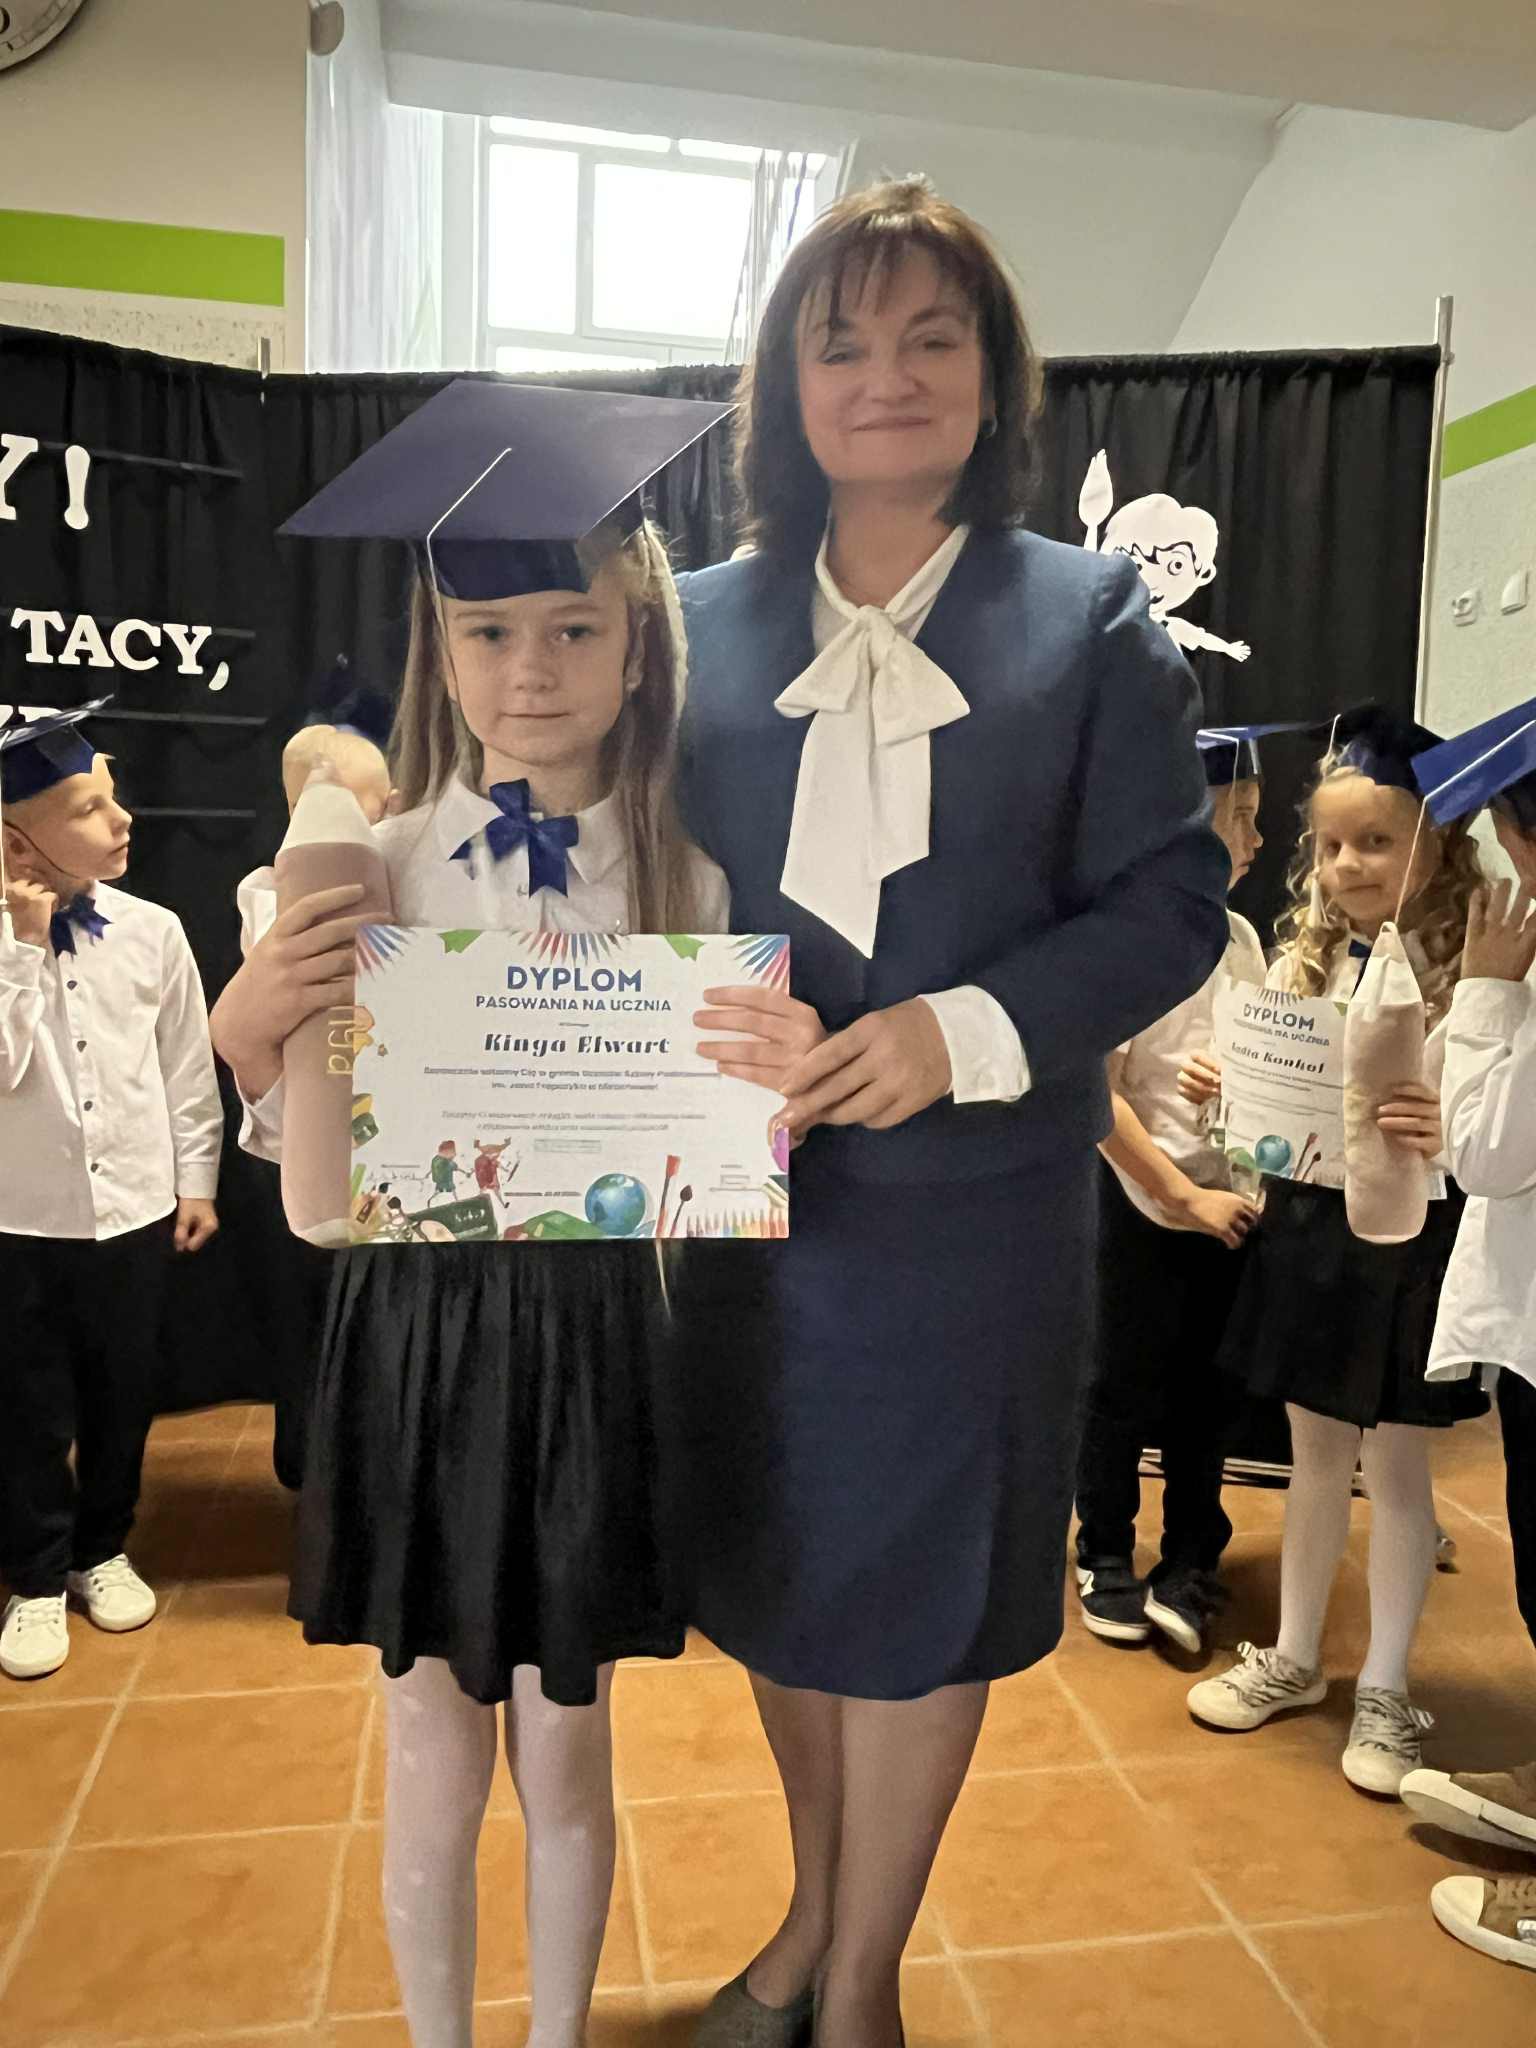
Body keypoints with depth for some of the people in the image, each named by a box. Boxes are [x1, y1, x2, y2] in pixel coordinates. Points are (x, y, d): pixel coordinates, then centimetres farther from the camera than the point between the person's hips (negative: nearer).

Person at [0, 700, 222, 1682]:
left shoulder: (153, 931, -5)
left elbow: (188, 1067, 2)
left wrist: (197, 1181, 5)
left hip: (135, 1210, 2)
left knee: (124, 1397, 16)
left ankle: (102, 1551, 38)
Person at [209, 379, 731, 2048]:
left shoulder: (683, 882, -3)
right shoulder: (369, 873, -4)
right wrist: (247, 1034, -19)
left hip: (595, 1327, 1)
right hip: (423, 1324, 0)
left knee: (564, 1750, 18)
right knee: (435, 1760, 16)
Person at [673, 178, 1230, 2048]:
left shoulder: (1092, 619, 0)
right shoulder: (702, 622, 6)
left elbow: (1174, 899, -5)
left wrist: (961, 1033, -20)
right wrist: (716, 1027, -17)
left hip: (978, 1203, -2)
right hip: (749, 1194, 3)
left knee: (920, 1599, 12)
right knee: (775, 1578, 18)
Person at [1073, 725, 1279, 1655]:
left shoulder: (1240, 935, 5)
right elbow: (1094, 1095, -14)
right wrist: (1186, 1196, -14)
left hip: (1230, 1208, 5)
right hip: (1145, 1207, -5)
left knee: (1206, 1395, 13)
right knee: (1129, 1393, 9)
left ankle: (1188, 1569, 30)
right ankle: (1107, 1557, 29)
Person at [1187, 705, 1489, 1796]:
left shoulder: (1469, 973, -13)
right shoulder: (1302, 961, 4)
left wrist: (1444, 1134, -35)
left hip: (1412, 1237, -5)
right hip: (1308, 1224, 5)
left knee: (1397, 1468, 10)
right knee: (1316, 1456, 19)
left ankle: (1385, 1692, 29)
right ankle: (1295, 1657, 36)